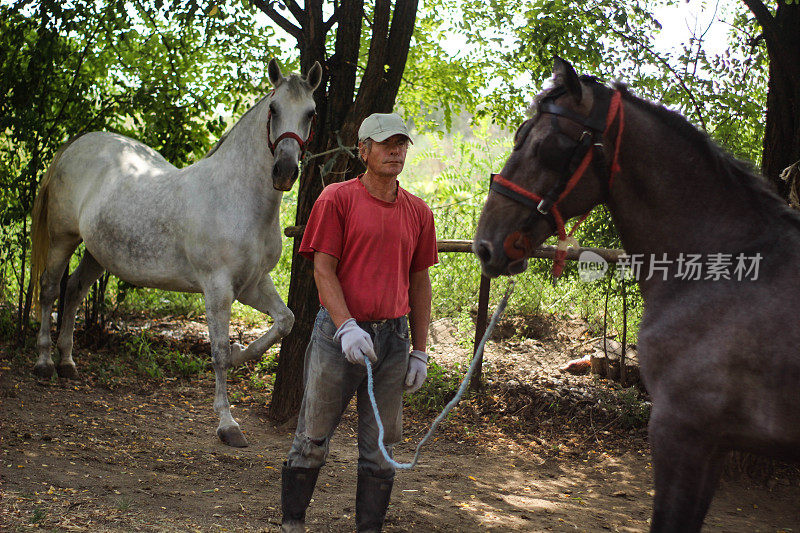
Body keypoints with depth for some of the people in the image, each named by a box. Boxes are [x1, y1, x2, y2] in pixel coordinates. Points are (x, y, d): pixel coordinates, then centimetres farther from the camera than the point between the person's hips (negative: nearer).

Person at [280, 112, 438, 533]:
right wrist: (346, 327, -19)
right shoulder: (337, 199, -2)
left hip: (392, 339, 4)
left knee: (380, 448, 8)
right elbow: (323, 269, -7)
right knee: (312, 440, 4)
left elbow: (419, 282, 13)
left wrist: (419, 351, 10)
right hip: (338, 334, -3)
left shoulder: (418, 212, 10)